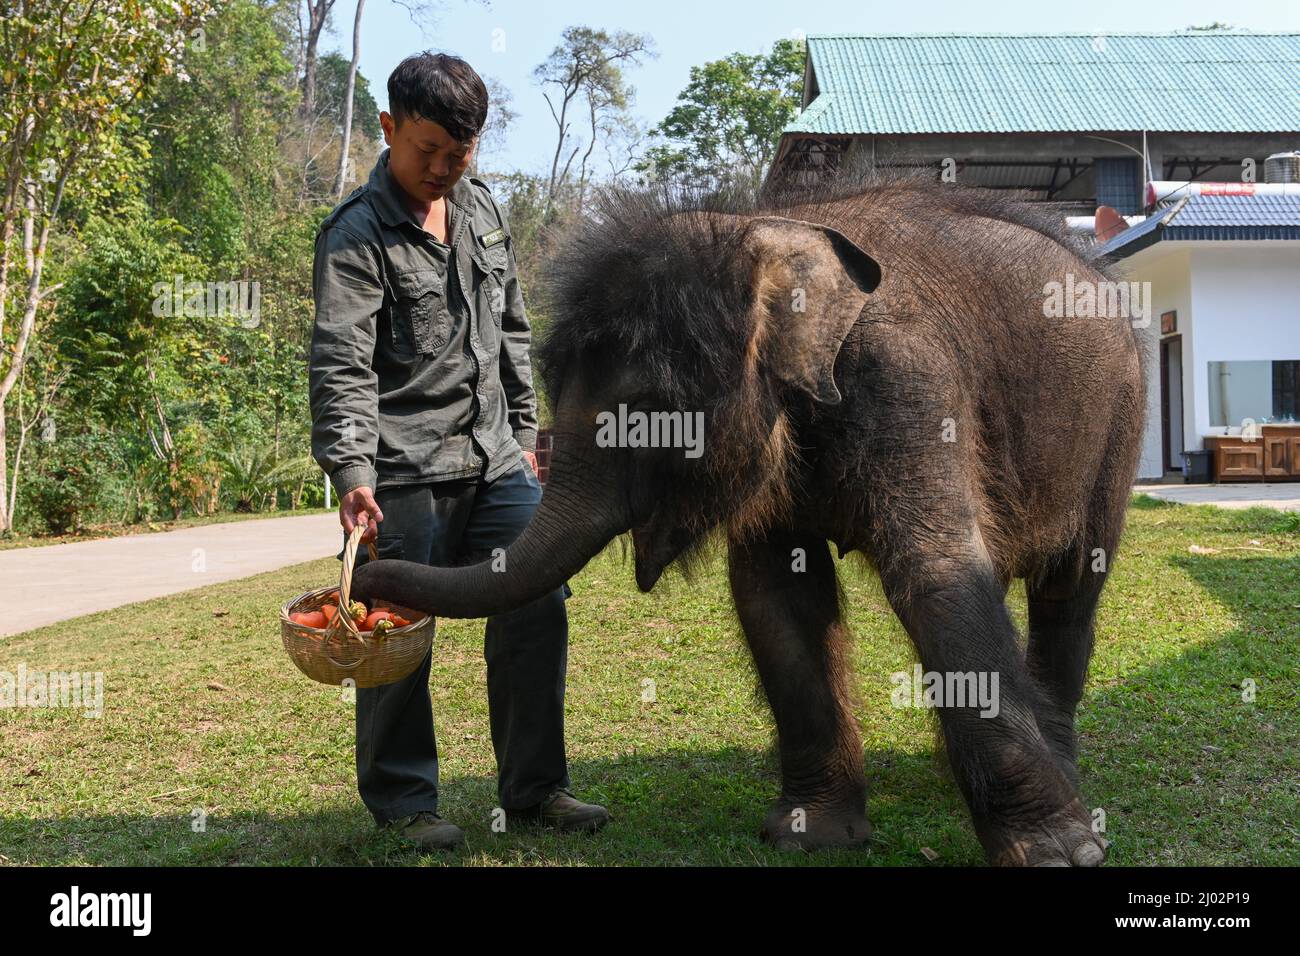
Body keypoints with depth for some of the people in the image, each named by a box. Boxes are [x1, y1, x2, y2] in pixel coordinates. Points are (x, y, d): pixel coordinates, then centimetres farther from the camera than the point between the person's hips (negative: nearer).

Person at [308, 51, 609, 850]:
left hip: (496, 462, 7)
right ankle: (403, 802, 18)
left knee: (538, 610, 4)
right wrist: (351, 471, -29)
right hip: (407, 473, -6)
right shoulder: (357, 235, -9)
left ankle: (534, 787, 18)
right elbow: (342, 364, -18)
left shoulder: (482, 208, 13)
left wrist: (524, 429, 19)